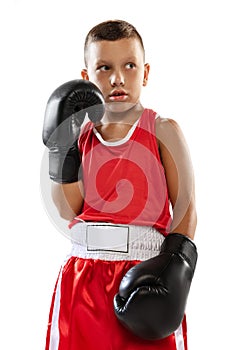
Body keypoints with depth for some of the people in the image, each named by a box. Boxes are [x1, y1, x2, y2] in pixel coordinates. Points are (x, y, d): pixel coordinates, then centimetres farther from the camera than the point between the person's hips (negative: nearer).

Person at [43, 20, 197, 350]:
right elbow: (69, 211, 2)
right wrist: (61, 148, -5)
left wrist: (176, 262, -15)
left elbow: (186, 208, -1)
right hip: (83, 272, 3)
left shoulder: (163, 131, 2)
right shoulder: (81, 136, 11)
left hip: (143, 270, -3)